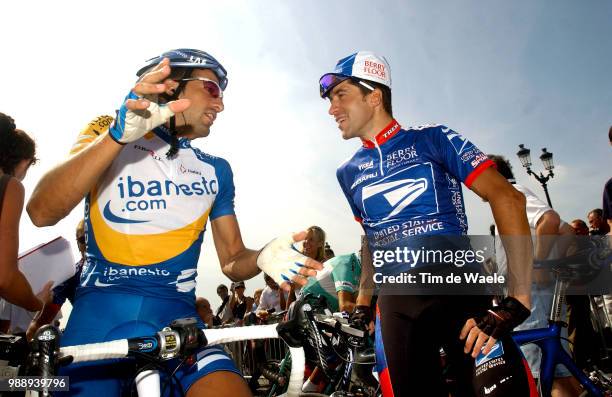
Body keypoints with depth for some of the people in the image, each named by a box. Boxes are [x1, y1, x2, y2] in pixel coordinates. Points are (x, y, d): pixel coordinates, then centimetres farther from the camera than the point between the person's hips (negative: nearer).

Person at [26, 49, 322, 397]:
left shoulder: (216, 170, 14)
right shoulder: (109, 132, 7)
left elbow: (232, 260, 13)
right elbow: (41, 212, -10)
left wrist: (261, 258, -11)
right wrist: (118, 135, -22)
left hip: (176, 316, 2)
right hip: (100, 312, -1)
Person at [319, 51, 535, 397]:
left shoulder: (432, 139, -3)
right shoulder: (348, 173, 12)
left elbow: (507, 197, -12)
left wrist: (518, 298, -21)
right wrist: (362, 302, 17)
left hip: (459, 290, -3)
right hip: (396, 305, 4)